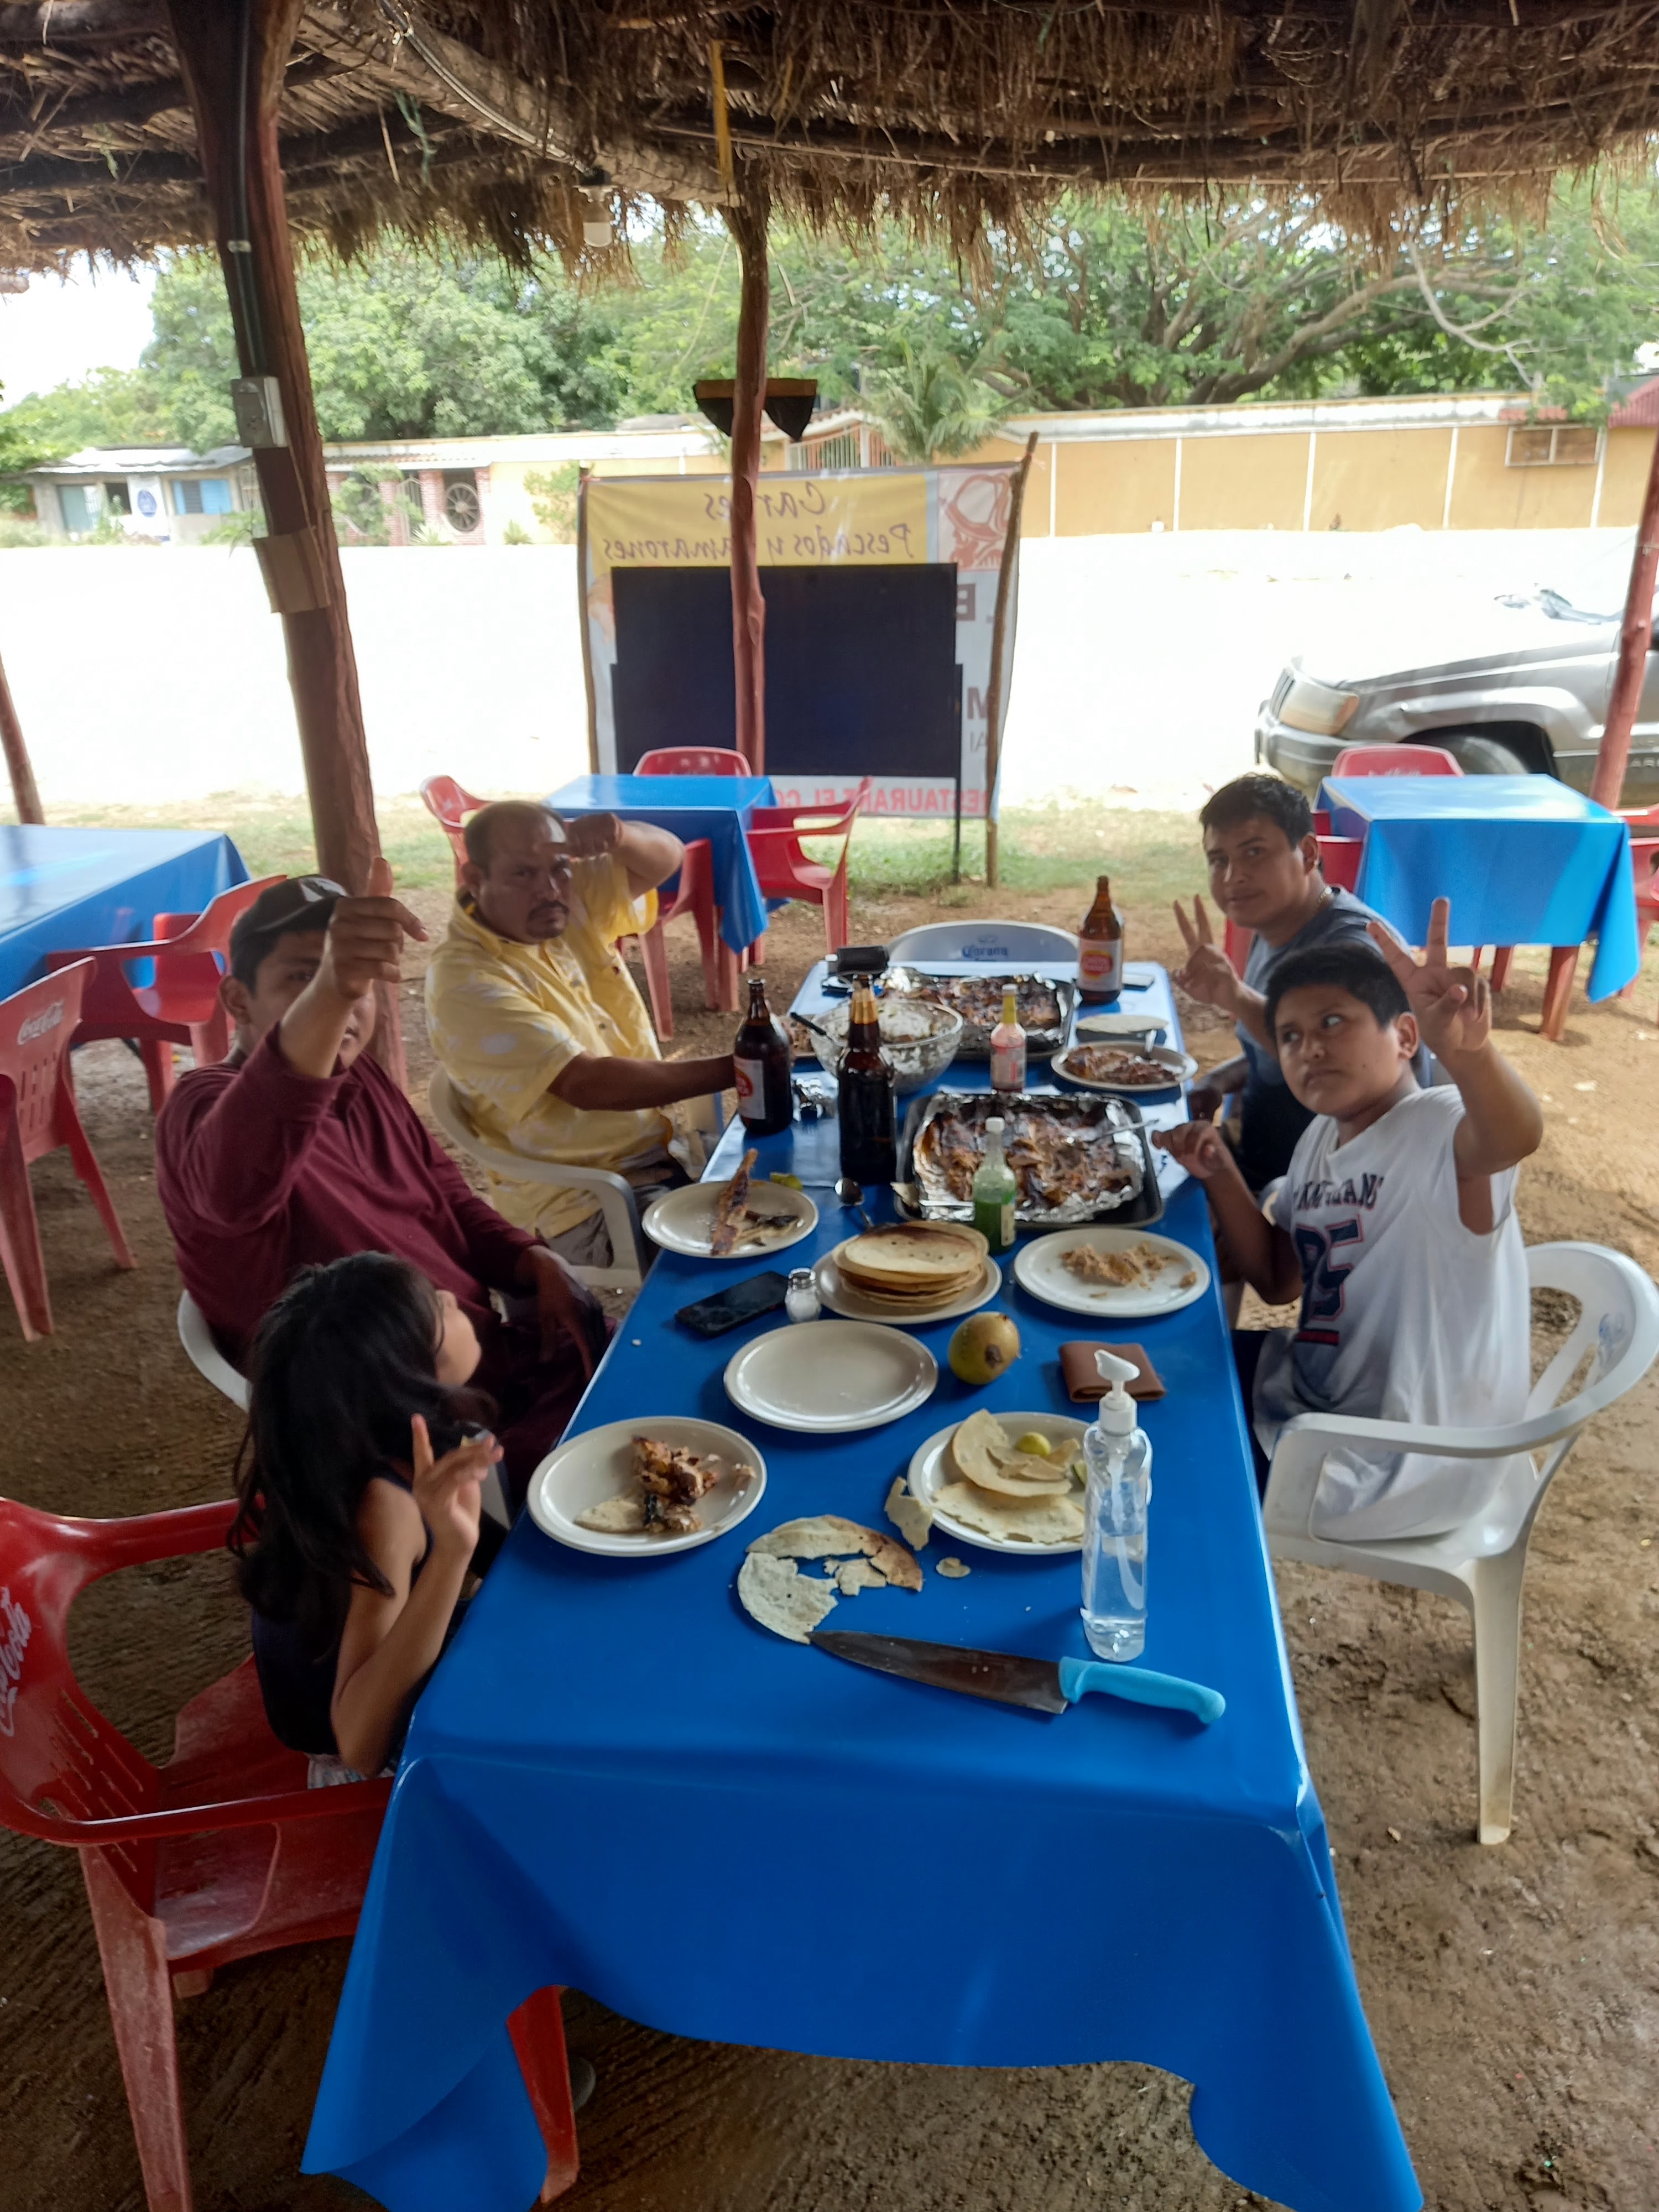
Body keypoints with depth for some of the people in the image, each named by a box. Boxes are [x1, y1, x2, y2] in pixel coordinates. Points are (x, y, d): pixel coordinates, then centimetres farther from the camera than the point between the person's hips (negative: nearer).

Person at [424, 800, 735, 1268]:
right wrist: (729, 1070, -24)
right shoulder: (465, 982, -21)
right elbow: (586, 1085, -25)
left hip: (666, 1143, 8)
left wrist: (619, 836, -14)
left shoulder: (568, 903, 1)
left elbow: (666, 857, 10)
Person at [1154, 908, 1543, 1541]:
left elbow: (1515, 1137, -47)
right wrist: (1220, 1174, -7)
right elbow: (1280, 1281, 8)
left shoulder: (1441, 1131, -22)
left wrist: (1464, 1046, -68)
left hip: (1392, 1466, -8)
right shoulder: (1323, 1137, 2)